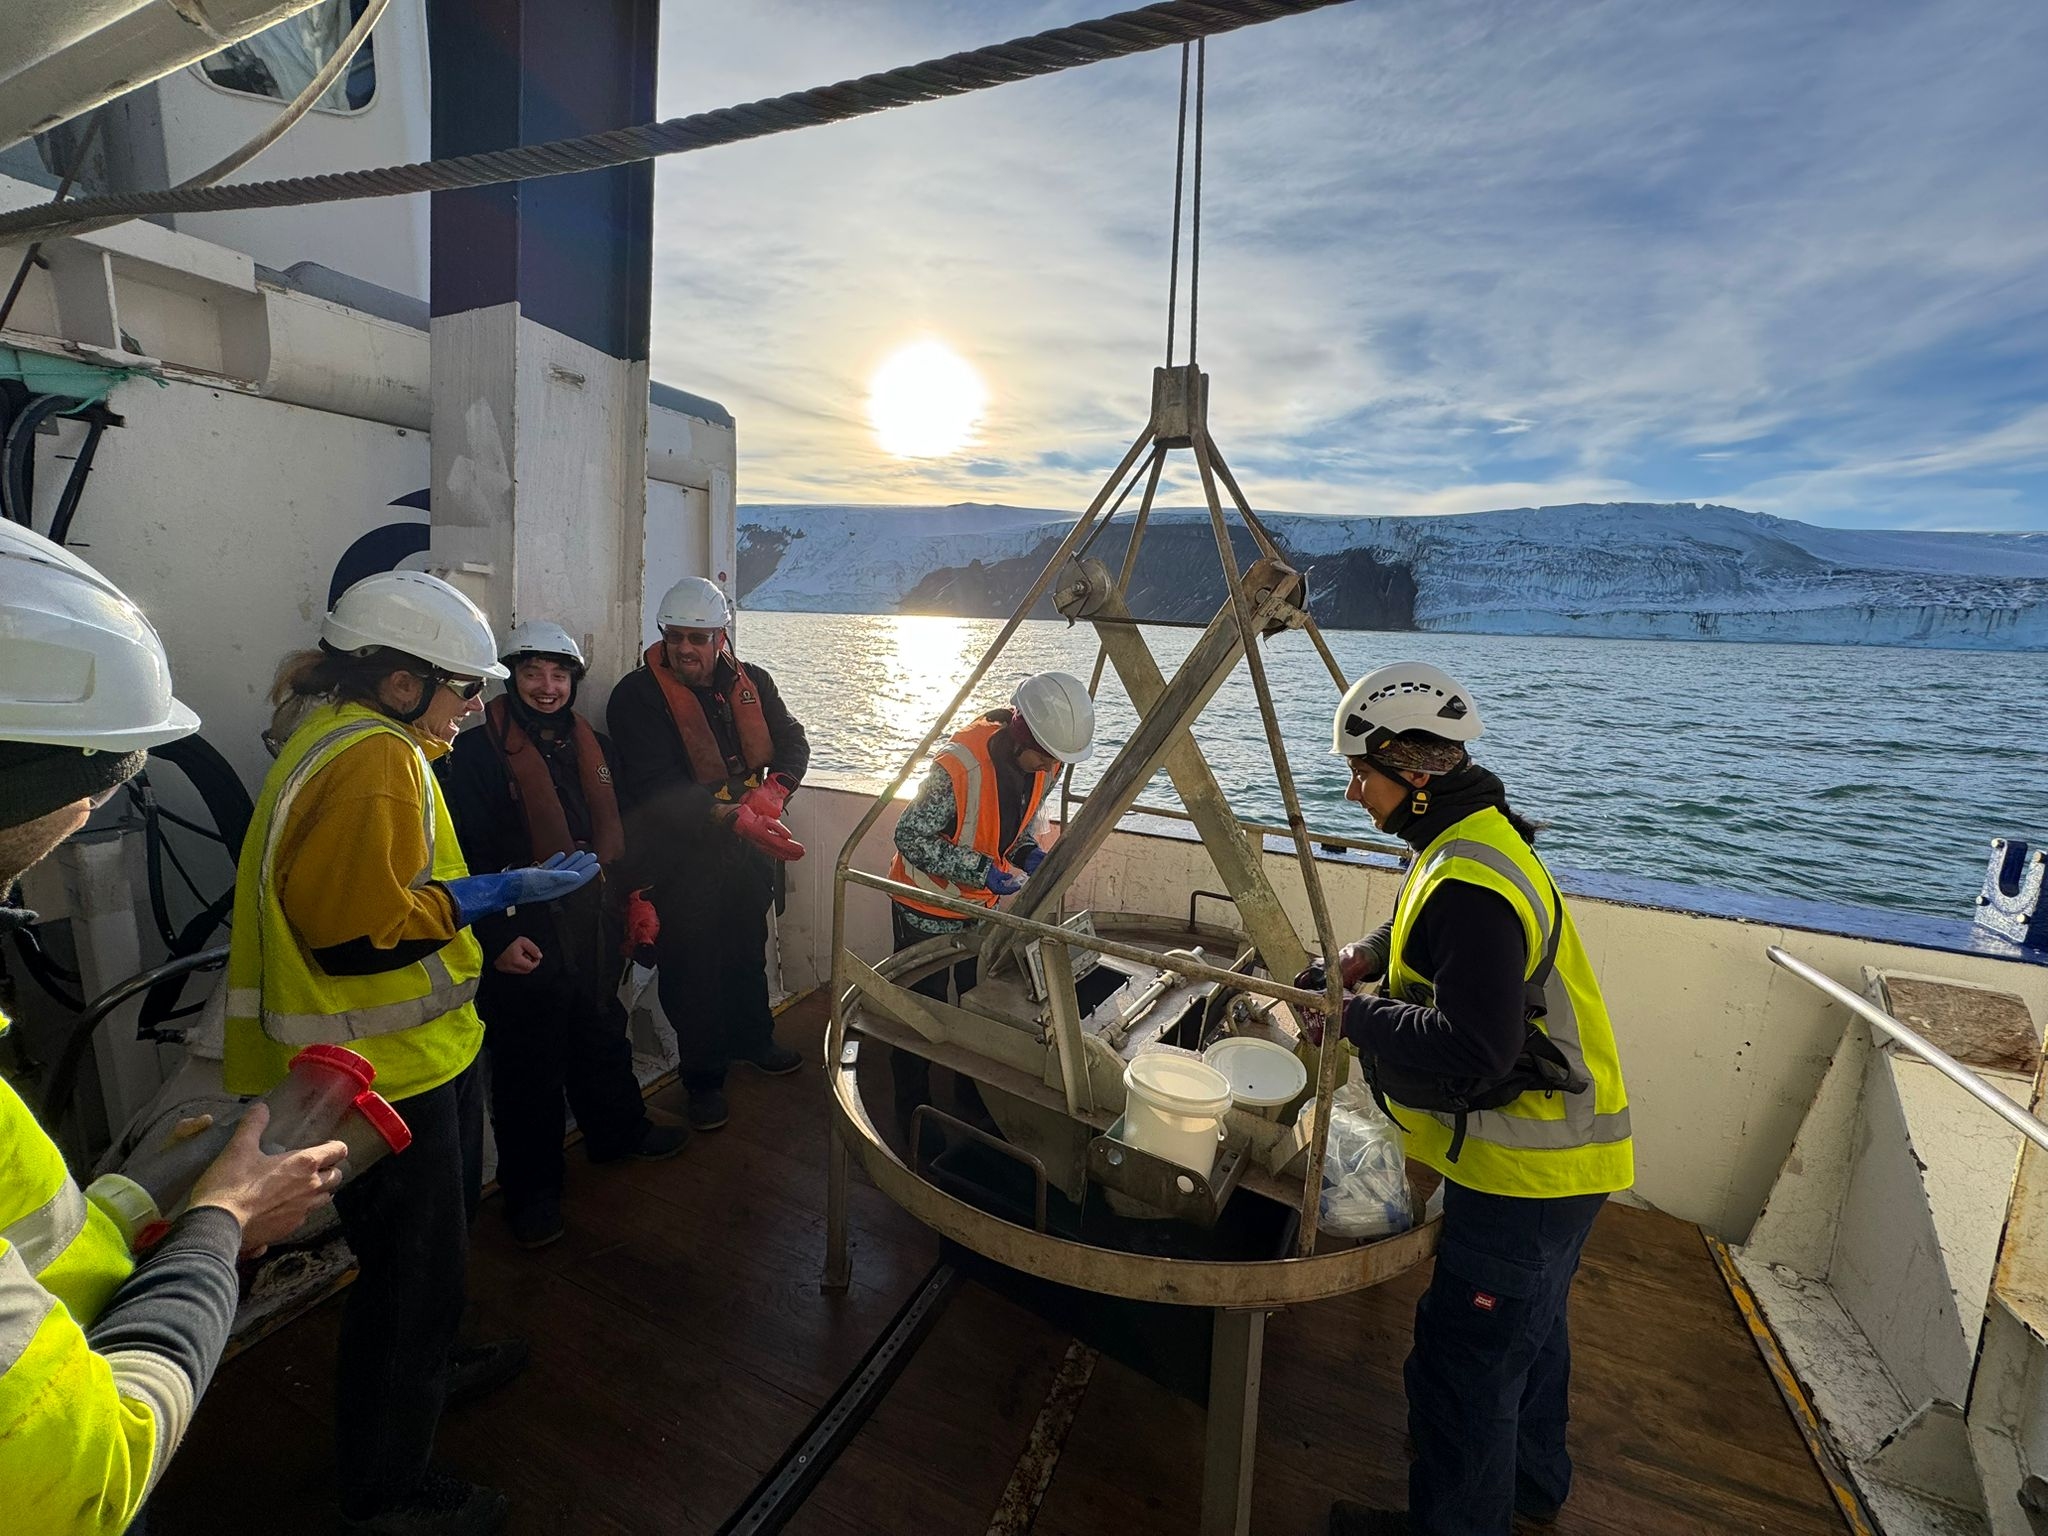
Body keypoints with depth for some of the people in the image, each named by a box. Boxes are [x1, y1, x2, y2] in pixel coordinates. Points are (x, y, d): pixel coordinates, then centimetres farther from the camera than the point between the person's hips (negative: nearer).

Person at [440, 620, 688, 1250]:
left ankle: (619, 1131, 45)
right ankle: (531, 1189, 27)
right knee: (530, 1068, 8)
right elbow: (462, 855, -14)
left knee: (602, 1036, 23)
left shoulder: (593, 745, 8)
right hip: (524, 942, -6)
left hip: (594, 930, 6)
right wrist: (495, 936, -18)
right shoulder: (477, 750, -12)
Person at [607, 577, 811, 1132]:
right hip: (681, 858, -4)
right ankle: (704, 1076, 29)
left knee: (748, 950, 22)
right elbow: (657, 788, -24)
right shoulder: (638, 695, -15)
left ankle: (752, 1038, 46)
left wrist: (771, 793, -21)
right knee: (692, 967, 8)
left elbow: (793, 742, 0)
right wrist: (737, 819, -34)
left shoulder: (752, 683, 1)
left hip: (748, 852, 5)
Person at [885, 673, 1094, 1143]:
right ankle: (913, 1114, 31)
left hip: (984, 902, 7)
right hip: (928, 906, -7)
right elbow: (911, 836, -28)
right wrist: (982, 870, -32)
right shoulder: (960, 766, -35)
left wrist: (1030, 850, -12)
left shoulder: (1040, 764, -11)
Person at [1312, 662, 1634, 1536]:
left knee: (1464, 1363, 7)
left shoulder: (1470, 882, -29)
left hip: (1525, 1169, -11)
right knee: (1528, 1327, 30)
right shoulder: (1477, 843, 5)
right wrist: (1371, 956, 4)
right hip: (1557, 1151, 11)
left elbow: (1467, 1049, -34)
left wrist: (1356, 1018, -23)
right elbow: (1446, 944, 20)